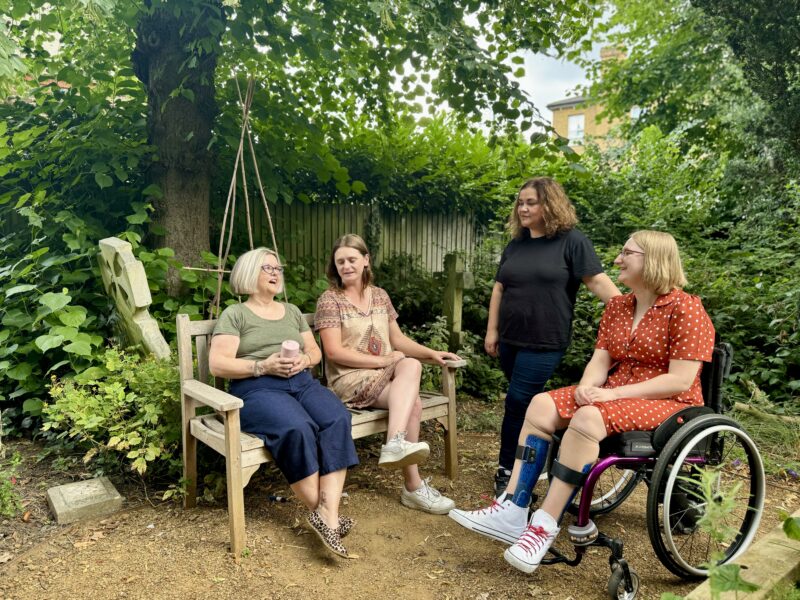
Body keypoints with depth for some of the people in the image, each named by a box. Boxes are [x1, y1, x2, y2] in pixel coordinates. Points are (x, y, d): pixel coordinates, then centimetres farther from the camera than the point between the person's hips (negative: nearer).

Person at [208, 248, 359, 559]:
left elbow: (315, 351, 22)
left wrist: (304, 360, -3)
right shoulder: (235, 314, 7)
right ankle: (322, 512, -21)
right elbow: (217, 364, -3)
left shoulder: (292, 311, 24)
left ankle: (327, 515, -31)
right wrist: (264, 366, -15)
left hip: (302, 382, 5)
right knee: (297, 428, -36)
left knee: (337, 420, -28)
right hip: (258, 389, -5)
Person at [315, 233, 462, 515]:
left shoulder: (380, 296, 14)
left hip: (385, 376, 5)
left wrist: (432, 353, -3)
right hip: (348, 379, -5)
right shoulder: (329, 300, -3)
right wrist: (384, 360, -16)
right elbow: (334, 352, -12)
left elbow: (398, 339, 14)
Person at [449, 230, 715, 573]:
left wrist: (614, 393, -24)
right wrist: (587, 386, -18)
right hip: (615, 394, 7)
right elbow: (600, 359, 5)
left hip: (668, 403, -7)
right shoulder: (616, 306, 11)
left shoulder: (686, 309, -12)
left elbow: (680, 381, -19)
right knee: (542, 405, -16)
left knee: (586, 420, -35)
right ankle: (511, 511, -20)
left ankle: (544, 528, -27)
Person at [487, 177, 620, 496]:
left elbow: (598, 281, -12)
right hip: (510, 339, 6)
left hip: (544, 342, -6)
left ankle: (506, 470, 10)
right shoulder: (516, 243, 12)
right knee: (527, 404, 13)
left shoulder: (572, 241, -6)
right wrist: (492, 330, 9)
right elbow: (499, 288, 13)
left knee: (518, 402, -5)